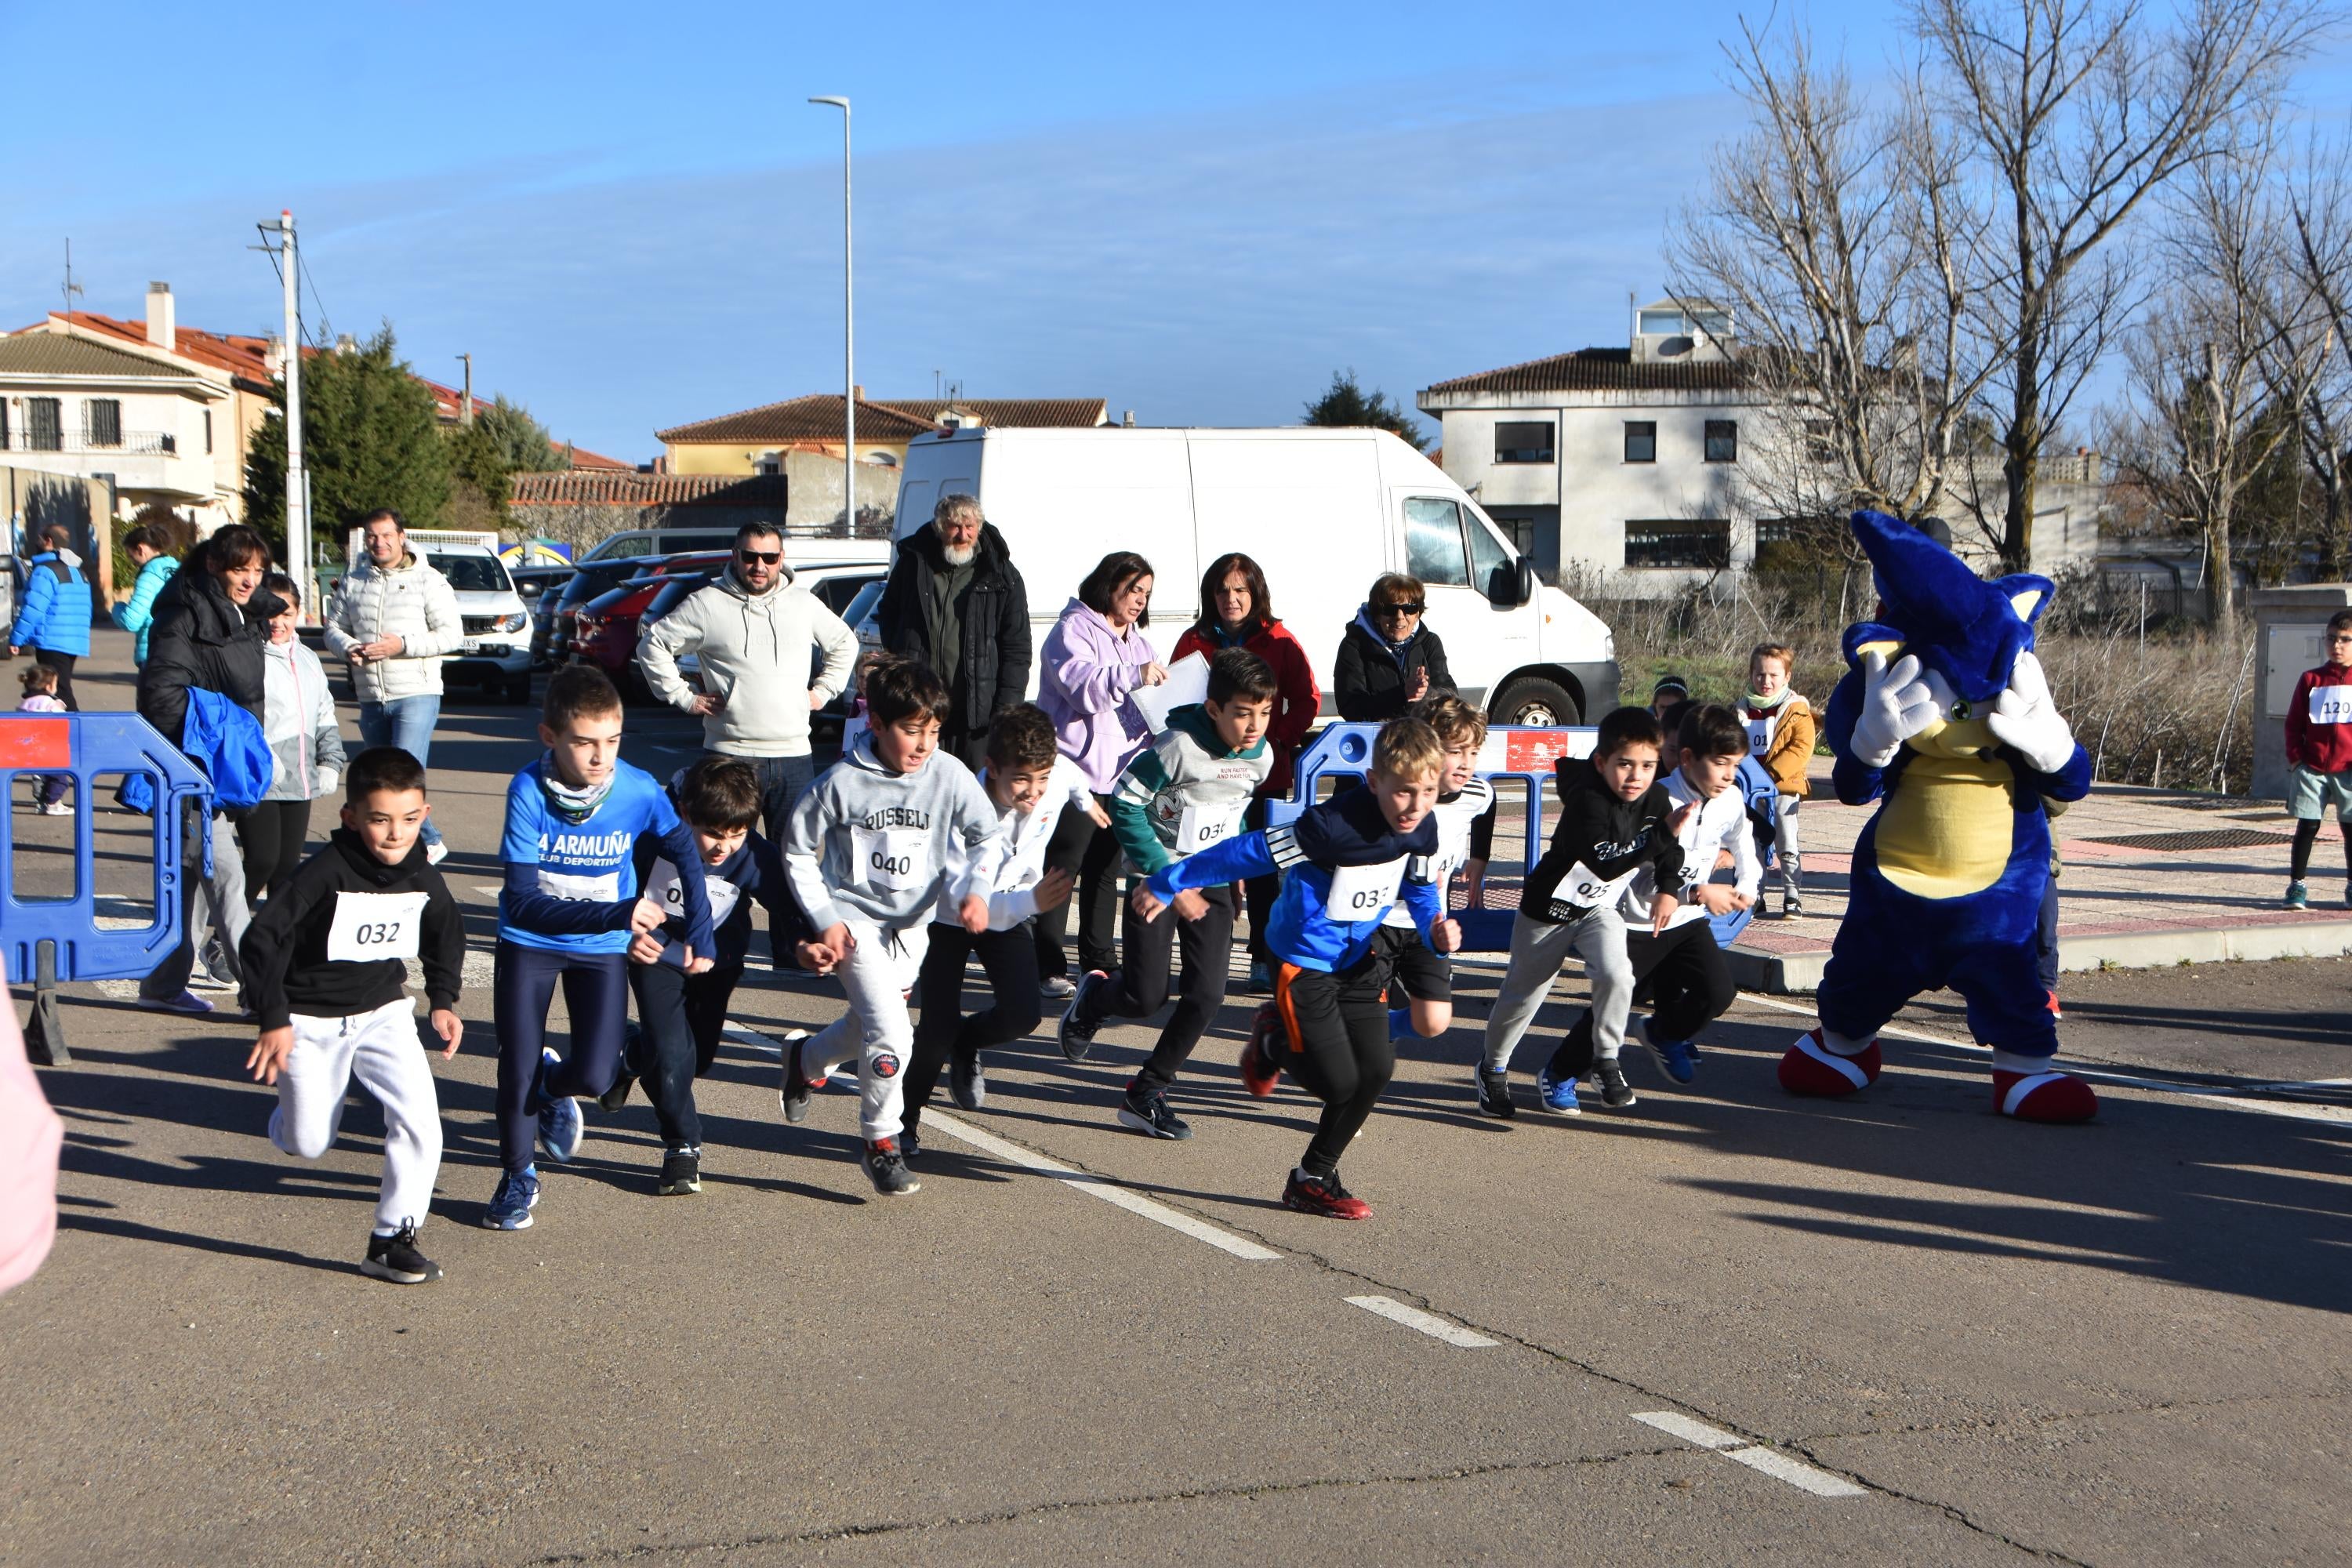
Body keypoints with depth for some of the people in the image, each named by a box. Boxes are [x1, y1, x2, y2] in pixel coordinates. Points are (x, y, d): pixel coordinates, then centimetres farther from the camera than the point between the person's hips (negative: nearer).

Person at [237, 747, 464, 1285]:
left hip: (384, 1011, 3)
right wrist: (273, 1021, -23)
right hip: (311, 1018, -3)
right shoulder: (327, 872, -24)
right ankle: (289, 1114, 44)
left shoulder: (422, 877, -8)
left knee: (420, 1120, -15)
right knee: (309, 1145, 6)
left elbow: (446, 933, 15)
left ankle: (392, 1238, -2)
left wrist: (443, 1000, 9)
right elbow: (262, 939, -22)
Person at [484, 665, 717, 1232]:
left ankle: (552, 1086, 29)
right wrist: (616, 913, -36)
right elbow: (523, 901, -27)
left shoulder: (640, 790, -20)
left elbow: (685, 851, 2)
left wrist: (701, 933, 0)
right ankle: (517, 1176, 26)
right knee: (517, 1069, -3)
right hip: (529, 942, -1)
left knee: (595, 1075, -10)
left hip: (602, 949, 1)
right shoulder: (529, 791, -25)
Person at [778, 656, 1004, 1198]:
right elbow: (798, 852, -3)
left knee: (868, 1025, 17)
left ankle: (806, 1059, 51)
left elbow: (987, 838, 4)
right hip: (854, 919, -4)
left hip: (912, 924, 4)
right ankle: (882, 1145, 2)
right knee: (890, 1034, -18)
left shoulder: (949, 776, -11)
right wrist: (824, 919, -9)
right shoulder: (843, 782, -16)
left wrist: (975, 889, -13)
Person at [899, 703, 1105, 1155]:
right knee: (939, 1025, -15)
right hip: (948, 916, -4)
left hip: (1011, 911, 4)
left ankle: (965, 1044, 24)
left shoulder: (1060, 773, -25)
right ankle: (905, 1116, 14)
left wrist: (1086, 801, 25)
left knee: (1022, 1016, -12)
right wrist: (1032, 901, -61)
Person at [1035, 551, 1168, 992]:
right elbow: (1082, 686, -22)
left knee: (1105, 871, 13)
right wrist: (1132, 676, -33)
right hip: (1075, 770, -8)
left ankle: (1098, 960, 21)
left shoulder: (1137, 641, 21)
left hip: (1121, 774, 8)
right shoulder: (1074, 630, -6)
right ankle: (1048, 965, -2)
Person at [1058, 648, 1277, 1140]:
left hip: (1211, 882, 5)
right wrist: (1168, 878, -19)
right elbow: (1124, 806, -18)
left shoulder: (1261, 755, -3)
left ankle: (1146, 1095, 9)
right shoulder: (1176, 747, -22)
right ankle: (1093, 997, 30)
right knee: (1146, 997, -7)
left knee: (1207, 995, -7)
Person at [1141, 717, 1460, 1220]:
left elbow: (1420, 887, 12)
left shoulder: (1421, 828, -9)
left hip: (1359, 957, 6)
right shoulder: (1332, 826, -31)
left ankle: (1314, 1177, 16)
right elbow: (1248, 853, -21)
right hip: (1303, 961, -6)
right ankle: (1272, 1043, 24)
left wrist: (1437, 928, -11)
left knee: (1377, 1067, -4)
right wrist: (1168, 884, -12)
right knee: (1339, 1082, -10)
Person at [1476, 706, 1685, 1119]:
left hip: (1599, 909, 4)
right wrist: (1663, 834, -41)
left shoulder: (1656, 799, -10)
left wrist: (1668, 890, 4)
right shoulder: (1587, 800, -30)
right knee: (1523, 993, 9)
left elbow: (1668, 849, 12)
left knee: (1616, 974, -23)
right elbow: (1606, 864, -39)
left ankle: (1607, 1059, -3)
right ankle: (1494, 1067, 33)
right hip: (1549, 906, -4)